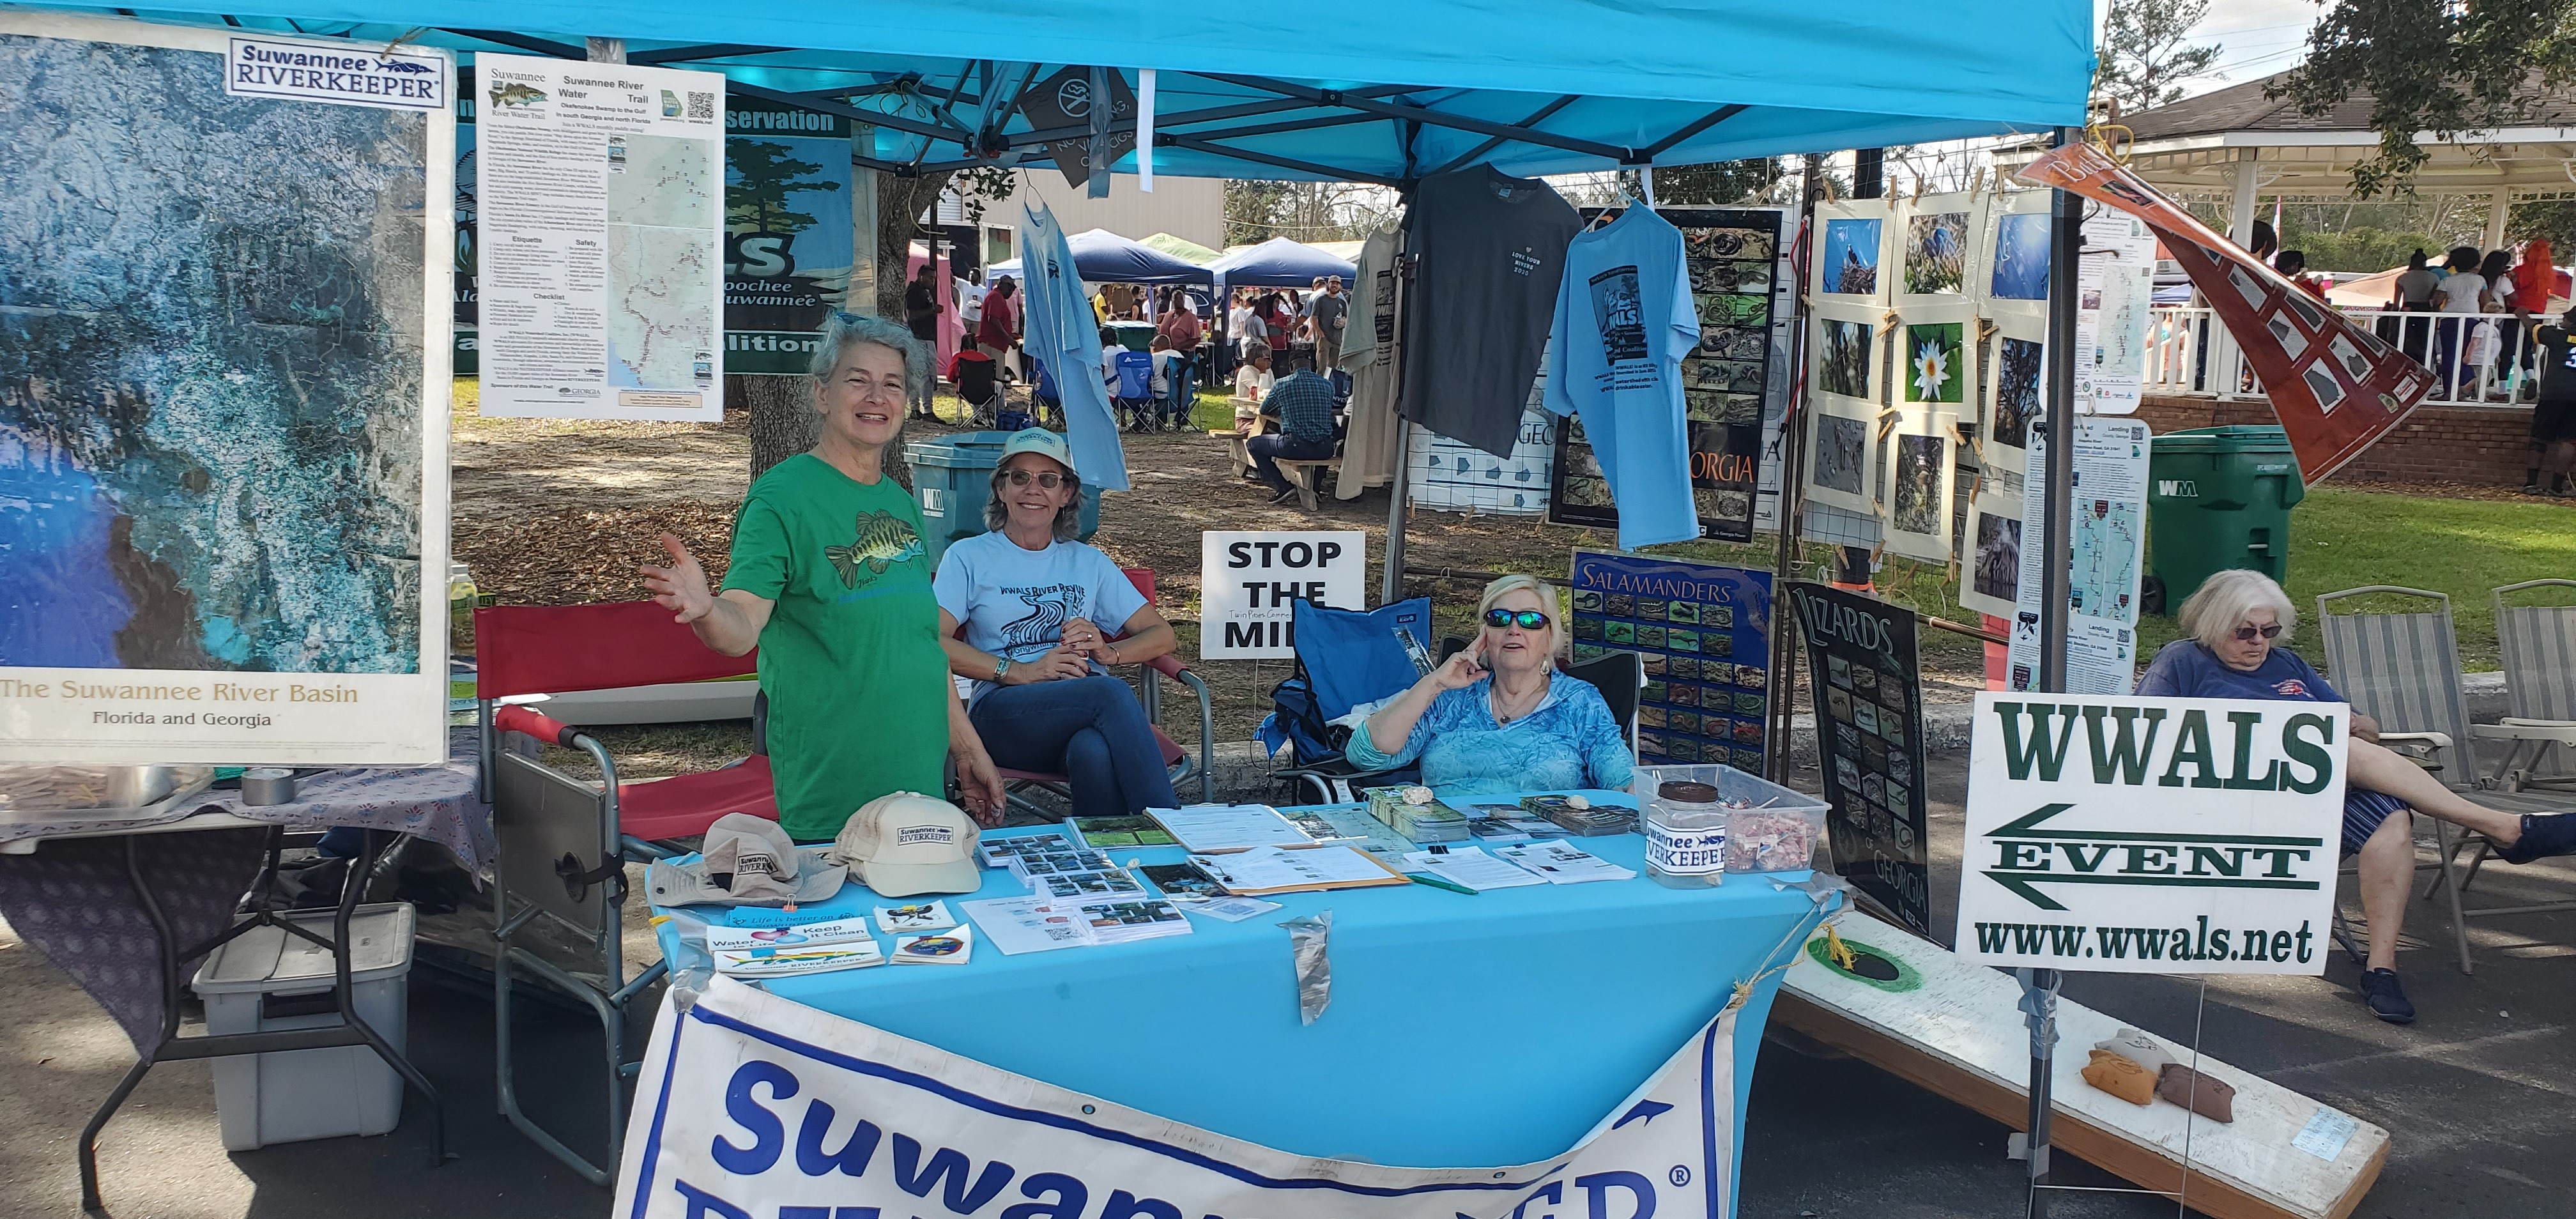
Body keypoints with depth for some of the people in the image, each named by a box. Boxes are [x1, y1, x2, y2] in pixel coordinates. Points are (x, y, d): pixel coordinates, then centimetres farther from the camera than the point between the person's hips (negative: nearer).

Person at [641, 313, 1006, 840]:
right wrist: (706, 611, -44)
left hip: (918, 779, 7)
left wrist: (967, 747, 19)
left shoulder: (902, 505, 12)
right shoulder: (781, 499, -10)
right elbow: (742, 627, -21)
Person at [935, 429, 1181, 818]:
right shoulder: (969, 557, 15)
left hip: (1093, 697, 3)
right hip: (1005, 709, -2)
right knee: (1112, 693, -36)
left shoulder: (1089, 563, 26)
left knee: (1094, 752, -39)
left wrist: (1108, 652, -2)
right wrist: (1021, 671, -14)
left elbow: (1162, 635, 21)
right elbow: (931, 641, -3)